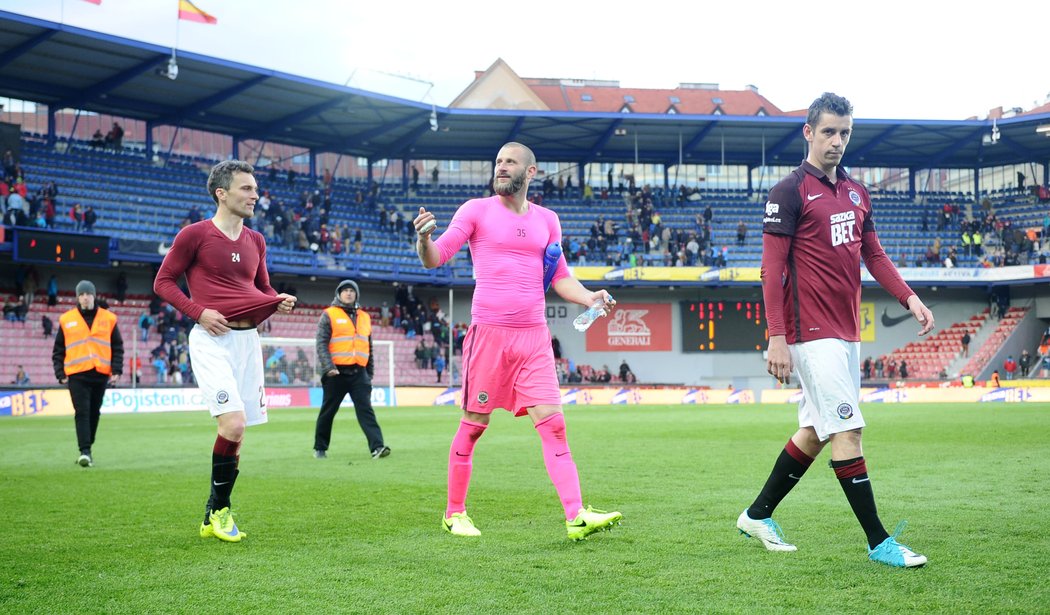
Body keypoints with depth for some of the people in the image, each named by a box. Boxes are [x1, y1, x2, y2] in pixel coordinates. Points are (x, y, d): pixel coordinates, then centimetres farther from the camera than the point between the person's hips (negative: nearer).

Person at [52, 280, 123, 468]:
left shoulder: (109, 318, 8)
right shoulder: (66, 320, 6)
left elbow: (117, 347, 10)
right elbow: (58, 350, 10)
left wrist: (116, 370, 1)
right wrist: (60, 373, 2)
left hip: (101, 374, 2)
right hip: (77, 374, -2)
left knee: (94, 413, 8)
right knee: (82, 413, -11)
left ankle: (87, 449, 19)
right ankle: (85, 452, -15)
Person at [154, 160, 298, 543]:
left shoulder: (255, 241, 14)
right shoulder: (194, 235, -3)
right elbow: (163, 282, 1)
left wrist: (279, 302, 4)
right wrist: (199, 312, -13)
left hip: (248, 338, 6)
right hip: (212, 339, -6)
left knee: (237, 430, 7)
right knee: (233, 423, -20)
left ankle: (213, 518, 20)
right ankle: (218, 509, 0)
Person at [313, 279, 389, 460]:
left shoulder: (364, 317, 17)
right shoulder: (329, 315, 2)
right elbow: (321, 343, -6)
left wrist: (370, 373, 17)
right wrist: (328, 367, -18)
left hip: (359, 372, 3)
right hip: (336, 372, -3)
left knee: (366, 410, -8)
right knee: (328, 411, 7)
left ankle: (377, 447, -18)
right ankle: (320, 448, 20)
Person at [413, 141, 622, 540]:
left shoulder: (546, 220, 14)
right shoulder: (477, 210, 2)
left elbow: (560, 277, 18)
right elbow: (435, 258, -3)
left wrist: (590, 298, -2)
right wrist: (424, 238, -26)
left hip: (534, 335, 3)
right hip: (488, 332, -3)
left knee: (553, 423, -5)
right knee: (474, 424, 2)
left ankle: (576, 516, -9)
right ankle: (454, 513, 16)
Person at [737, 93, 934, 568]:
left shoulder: (856, 192, 15)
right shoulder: (789, 191, -7)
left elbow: (874, 254, 19)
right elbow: (772, 269, -11)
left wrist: (909, 298, 4)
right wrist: (777, 338, -17)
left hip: (847, 333, 8)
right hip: (813, 335, -8)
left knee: (815, 432, 13)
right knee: (848, 430, -9)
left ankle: (757, 515, 26)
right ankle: (878, 542, -3)